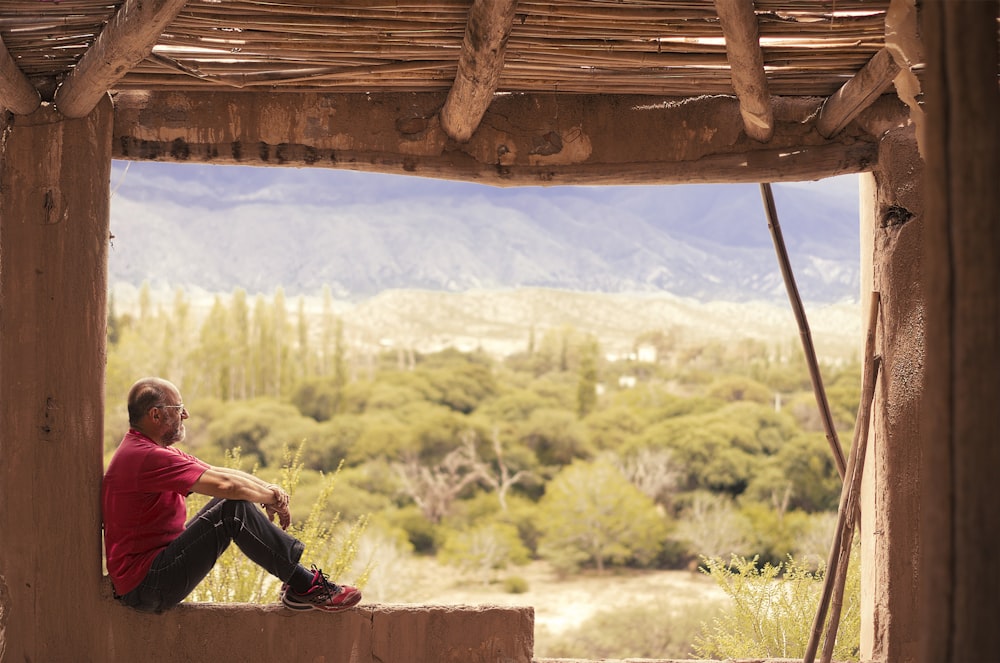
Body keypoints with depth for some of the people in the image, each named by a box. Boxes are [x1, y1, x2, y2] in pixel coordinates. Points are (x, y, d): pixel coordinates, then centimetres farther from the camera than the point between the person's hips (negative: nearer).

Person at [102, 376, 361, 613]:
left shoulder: (154, 451, 14)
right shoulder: (144, 457, -21)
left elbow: (221, 473, 12)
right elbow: (225, 484, -26)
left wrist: (269, 489, -5)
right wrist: (271, 497, -9)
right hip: (145, 587, -11)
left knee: (232, 503, 9)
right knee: (235, 510, -20)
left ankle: (296, 586, 6)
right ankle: (306, 586, -11)